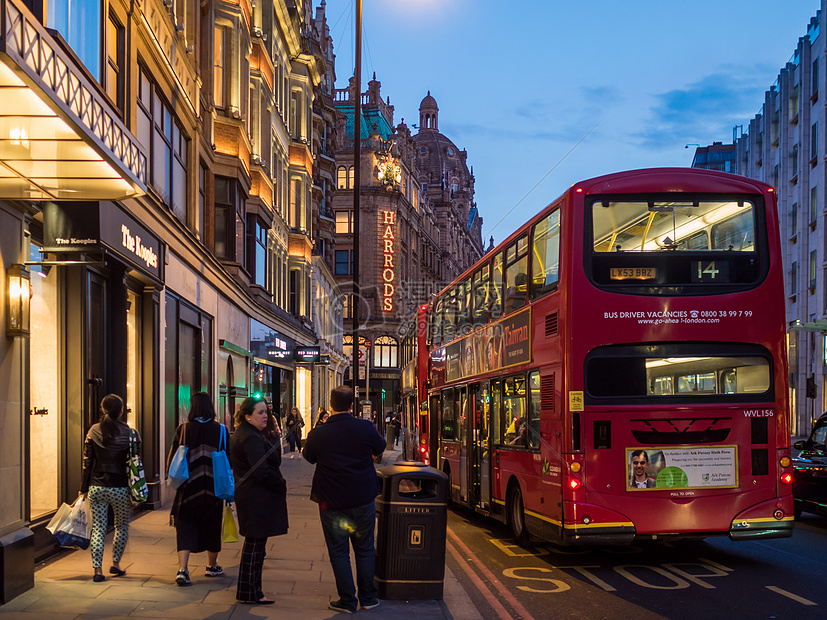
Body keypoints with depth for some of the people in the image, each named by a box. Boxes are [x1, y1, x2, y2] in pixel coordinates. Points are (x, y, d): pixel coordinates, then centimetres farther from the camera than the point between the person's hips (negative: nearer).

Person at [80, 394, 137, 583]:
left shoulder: (93, 432, 0)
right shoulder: (129, 434, -7)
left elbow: (87, 463, 2)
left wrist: (84, 488, 9)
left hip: (97, 487, 2)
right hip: (120, 488, -2)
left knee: (98, 528, 5)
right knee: (122, 526, 18)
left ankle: (97, 569, -1)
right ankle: (116, 564, 24)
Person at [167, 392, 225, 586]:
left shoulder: (183, 430, -6)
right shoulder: (219, 430, -5)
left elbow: (172, 458, -2)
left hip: (188, 488, -1)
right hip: (213, 488, 1)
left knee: (185, 528, 3)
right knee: (212, 527, 17)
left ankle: (182, 570, -11)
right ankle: (212, 566, 31)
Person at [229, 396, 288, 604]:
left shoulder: (240, 434, 15)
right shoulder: (252, 438, -20)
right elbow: (262, 472, -25)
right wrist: (282, 486, -12)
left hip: (247, 493, 11)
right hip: (258, 498, -11)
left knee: (253, 544, 17)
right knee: (255, 544, -3)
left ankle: (247, 591, 25)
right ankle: (250, 593, 3)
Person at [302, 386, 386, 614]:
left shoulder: (317, 434, -12)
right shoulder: (365, 428, -11)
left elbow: (308, 456, 7)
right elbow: (380, 448, 8)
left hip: (332, 502, -1)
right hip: (363, 499, 1)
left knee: (339, 552, 9)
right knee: (365, 549, 15)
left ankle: (347, 601, 12)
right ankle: (367, 597, 22)